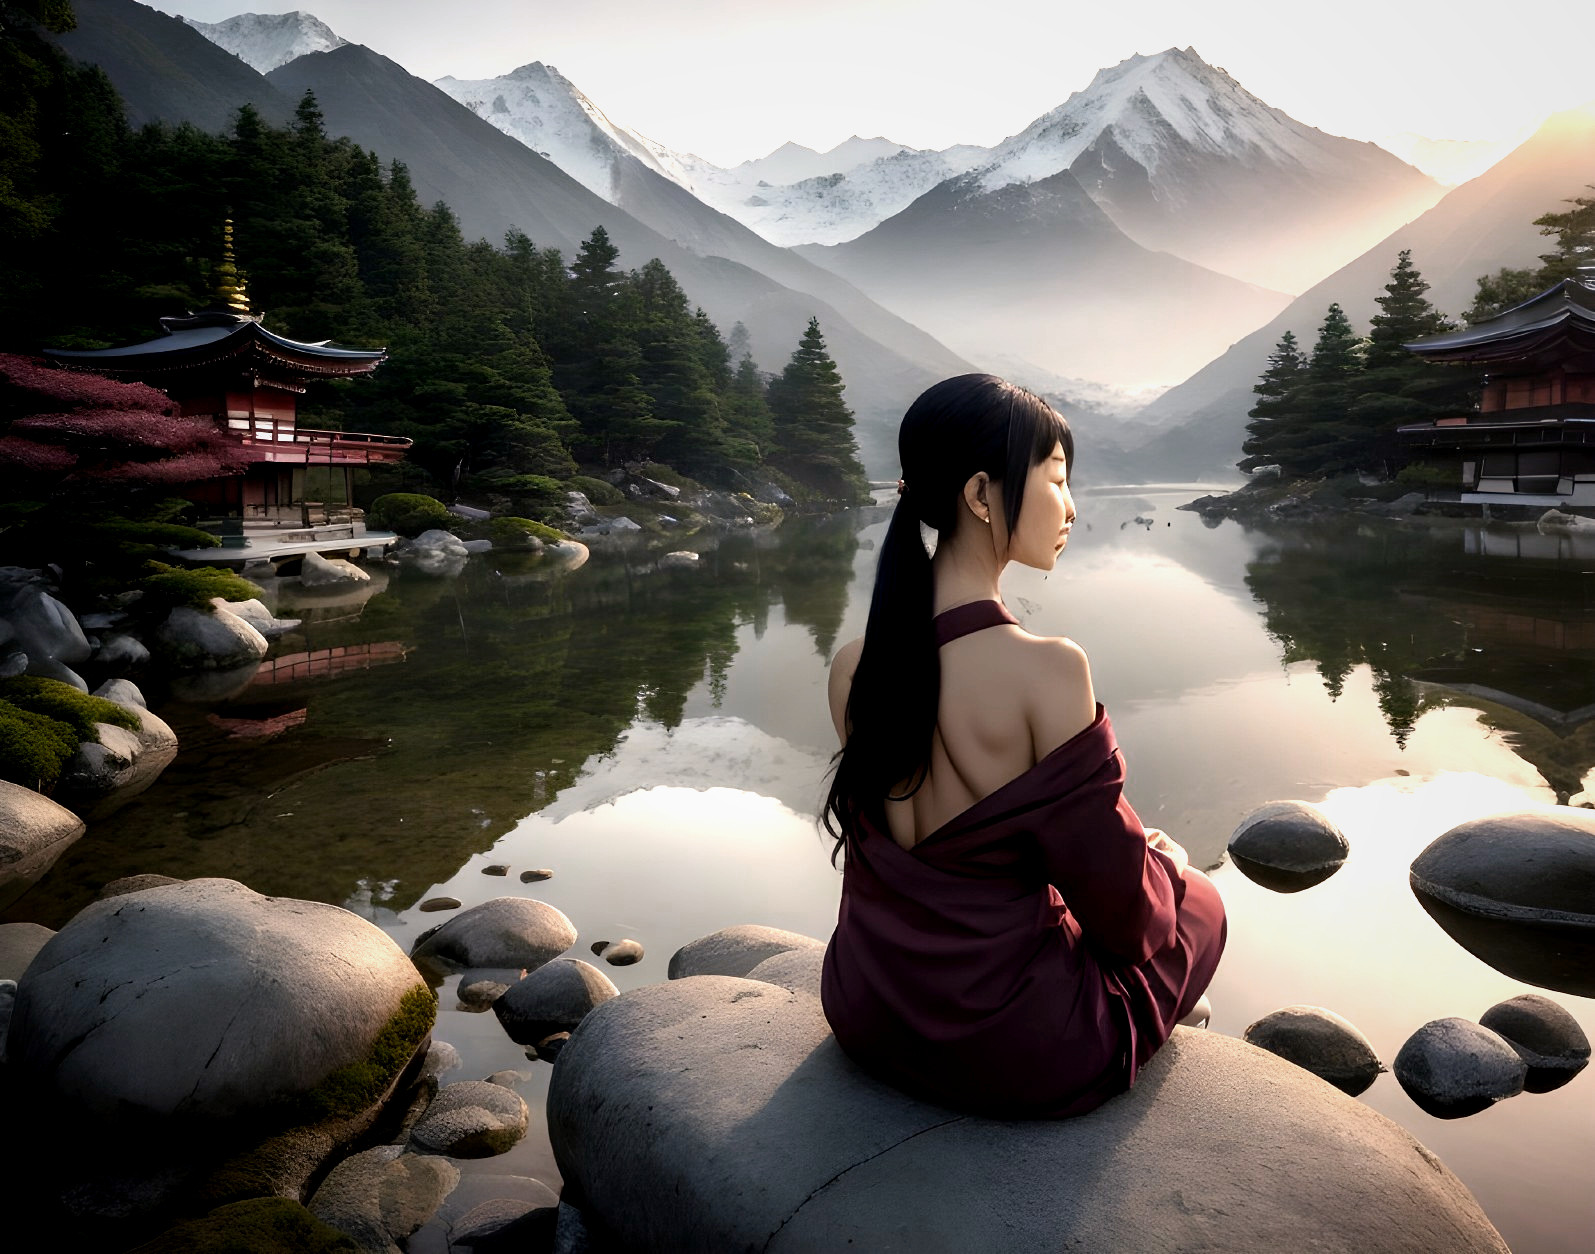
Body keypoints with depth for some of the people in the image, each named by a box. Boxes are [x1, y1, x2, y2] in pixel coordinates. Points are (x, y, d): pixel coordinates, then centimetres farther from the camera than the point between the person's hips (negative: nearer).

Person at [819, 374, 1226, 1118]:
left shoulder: (852, 667, -8)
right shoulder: (1046, 671, -28)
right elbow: (1120, 908, -17)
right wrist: (1165, 864, 6)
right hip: (1010, 1056, -6)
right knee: (1199, 901, 23)